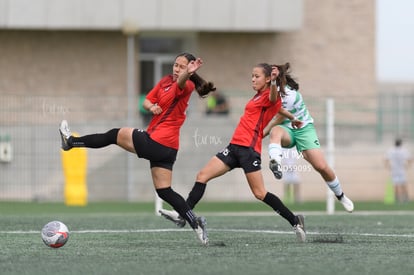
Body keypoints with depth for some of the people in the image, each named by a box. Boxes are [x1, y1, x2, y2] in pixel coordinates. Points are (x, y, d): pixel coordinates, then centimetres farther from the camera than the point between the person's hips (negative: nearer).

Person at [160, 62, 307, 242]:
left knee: (260, 193, -10)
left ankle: (295, 221, 0)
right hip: (235, 146, 9)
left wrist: (274, 81, -49)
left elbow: (273, 98, -32)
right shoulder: (258, 96, 19)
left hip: (249, 148, -9)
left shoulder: (269, 97, -7)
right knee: (202, 176, 1)